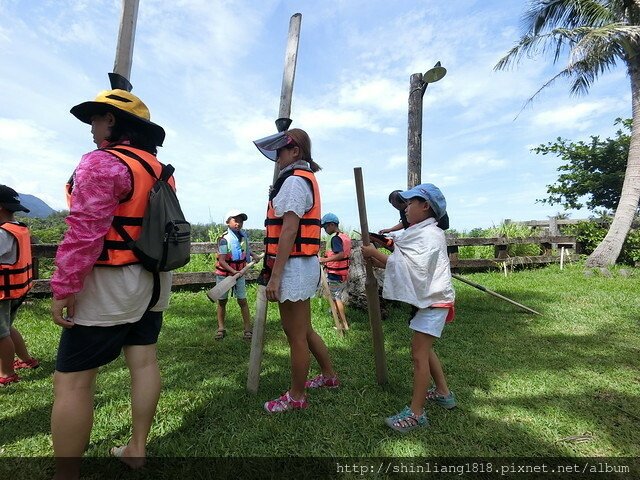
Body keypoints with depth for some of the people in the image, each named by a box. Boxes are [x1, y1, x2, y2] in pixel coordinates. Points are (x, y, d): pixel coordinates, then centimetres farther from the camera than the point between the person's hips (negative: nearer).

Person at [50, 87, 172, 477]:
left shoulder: (103, 163, -13)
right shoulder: (160, 170, 13)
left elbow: (85, 232, -20)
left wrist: (64, 287, -15)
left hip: (111, 284, -8)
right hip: (153, 280, 9)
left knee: (72, 381, 3)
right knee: (144, 361, 14)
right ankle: (138, 448, 29)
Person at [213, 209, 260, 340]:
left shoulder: (244, 236, -1)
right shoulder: (225, 239, -19)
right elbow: (221, 261, -22)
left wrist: (253, 255, 7)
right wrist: (233, 271, -33)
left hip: (239, 273, 4)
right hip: (224, 274, -3)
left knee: (242, 301, 2)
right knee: (222, 301, 10)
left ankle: (247, 329, 9)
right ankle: (221, 328, 25)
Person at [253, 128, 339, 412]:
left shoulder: (294, 180, -11)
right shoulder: (306, 179, 20)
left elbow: (289, 231, -20)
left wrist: (274, 276, -20)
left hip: (294, 266, -11)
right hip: (303, 265, 11)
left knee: (296, 336, 4)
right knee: (303, 330, 22)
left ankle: (296, 397, 22)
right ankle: (329, 375, 39)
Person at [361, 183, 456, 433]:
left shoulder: (429, 235, -18)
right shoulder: (420, 233, 13)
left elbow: (408, 267, -26)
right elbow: (401, 265, 8)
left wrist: (375, 253, -19)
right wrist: (377, 259, -4)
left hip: (434, 301, -10)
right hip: (427, 300, 10)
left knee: (418, 353, -8)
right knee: (424, 349, 20)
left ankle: (416, 412, 1)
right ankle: (444, 393, 35)